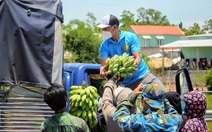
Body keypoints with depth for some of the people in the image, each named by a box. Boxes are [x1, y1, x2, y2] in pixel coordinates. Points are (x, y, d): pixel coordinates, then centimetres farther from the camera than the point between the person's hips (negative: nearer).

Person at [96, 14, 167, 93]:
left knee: (165, 94, -12)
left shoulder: (131, 37, -4)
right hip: (127, 83, 1)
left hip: (143, 75, -1)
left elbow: (137, 58, -12)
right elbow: (104, 63, -11)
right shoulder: (104, 45, 1)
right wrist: (103, 69, -36)